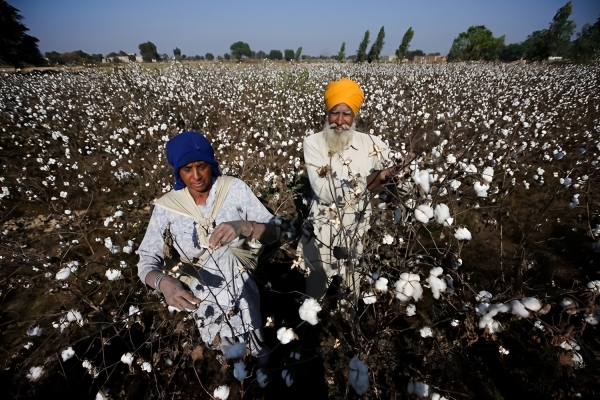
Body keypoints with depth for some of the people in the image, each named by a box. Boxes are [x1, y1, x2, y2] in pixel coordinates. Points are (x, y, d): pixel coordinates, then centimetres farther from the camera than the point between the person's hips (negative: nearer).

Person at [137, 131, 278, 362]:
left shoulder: (235, 189, -18)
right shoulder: (166, 207, -15)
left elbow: (272, 233, -17)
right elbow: (146, 261, -11)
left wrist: (242, 227, -39)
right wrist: (164, 282, -33)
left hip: (243, 294, 0)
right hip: (204, 302, 1)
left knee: (263, 359, 25)